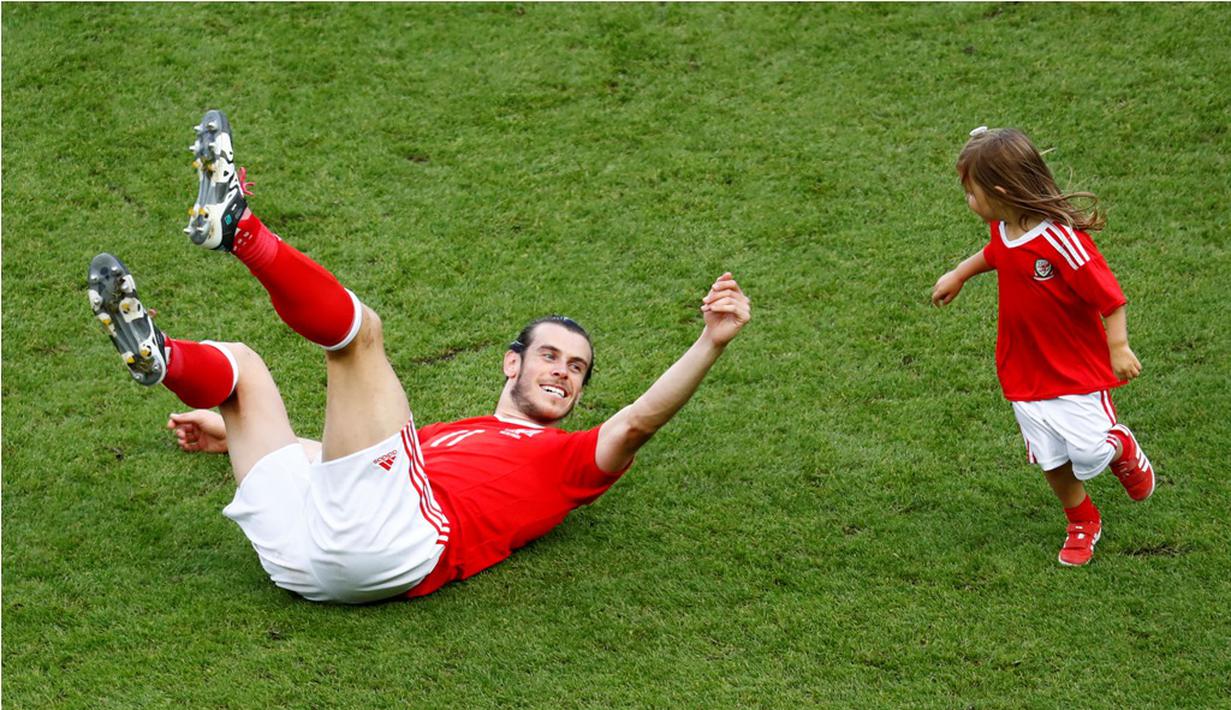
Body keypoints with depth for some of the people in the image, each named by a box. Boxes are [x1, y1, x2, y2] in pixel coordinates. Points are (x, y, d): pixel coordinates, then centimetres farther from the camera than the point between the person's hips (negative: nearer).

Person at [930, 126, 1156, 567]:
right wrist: (959, 275, 29)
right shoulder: (1004, 230, -3)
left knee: (1091, 451, -9)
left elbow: (1109, 295, -23)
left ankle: (1124, 449, 26)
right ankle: (1082, 523, 30)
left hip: (1076, 370, -6)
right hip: (1024, 373, 6)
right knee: (1052, 458, 9)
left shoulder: (1061, 239, -27)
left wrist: (1119, 348, -25)